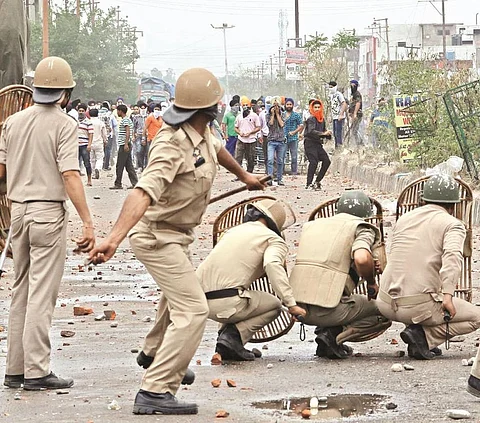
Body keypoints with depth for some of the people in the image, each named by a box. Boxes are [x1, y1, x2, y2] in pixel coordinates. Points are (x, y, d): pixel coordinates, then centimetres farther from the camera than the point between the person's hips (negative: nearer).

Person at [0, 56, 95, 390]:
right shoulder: (64, 124, -11)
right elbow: (70, 176, -19)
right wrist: (88, 222, -20)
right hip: (49, 212, -6)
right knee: (42, 293, -4)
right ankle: (36, 371, -5)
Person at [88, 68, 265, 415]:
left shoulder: (201, 134, -3)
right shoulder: (172, 146, -31)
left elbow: (217, 149, 23)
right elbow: (143, 193, -45)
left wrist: (244, 174, 43)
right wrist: (114, 238, -58)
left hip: (176, 234, 10)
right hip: (158, 237, -10)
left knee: (177, 297, 33)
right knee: (192, 310, -18)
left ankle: (155, 354, 58)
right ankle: (156, 392, -21)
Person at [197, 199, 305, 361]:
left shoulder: (232, 231, 26)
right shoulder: (274, 240, 5)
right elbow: (272, 264, -17)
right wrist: (291, 304, -21)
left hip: (199, 298, 7)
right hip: (226, 302, -7)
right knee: (274, 305, 17)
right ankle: (233, 336, -4)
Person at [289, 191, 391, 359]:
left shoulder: (311, 225, 23)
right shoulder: (362, 228, 3)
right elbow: (361, 258, -18)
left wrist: (369, 268, 25)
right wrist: (371, 282, 2)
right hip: (328, 310, -7)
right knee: (385, 314, 15)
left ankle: (325, 332, 10)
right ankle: (334, 336, -5)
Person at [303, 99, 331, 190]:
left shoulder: (322, 119, 16)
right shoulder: (311, 119, -10)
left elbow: (323, 131, 24)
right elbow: (311, 131, -23)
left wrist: (328, 134, 2)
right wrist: (323, 133, -31)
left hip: (318, 144, 8)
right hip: (310, 143, -8)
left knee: (326, 161, 0)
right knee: (313, 162, -17)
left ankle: (317, 181, 10)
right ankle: (308, 184, -15)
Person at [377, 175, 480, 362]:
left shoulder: (404, 219, 19)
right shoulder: (453, 224, 1)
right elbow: (452, 254, -19)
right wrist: (448, 294, -28)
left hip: (386, 304, 6)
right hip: (420, 305, -6)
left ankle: (422, 340, 12)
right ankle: (424, 335, -7)